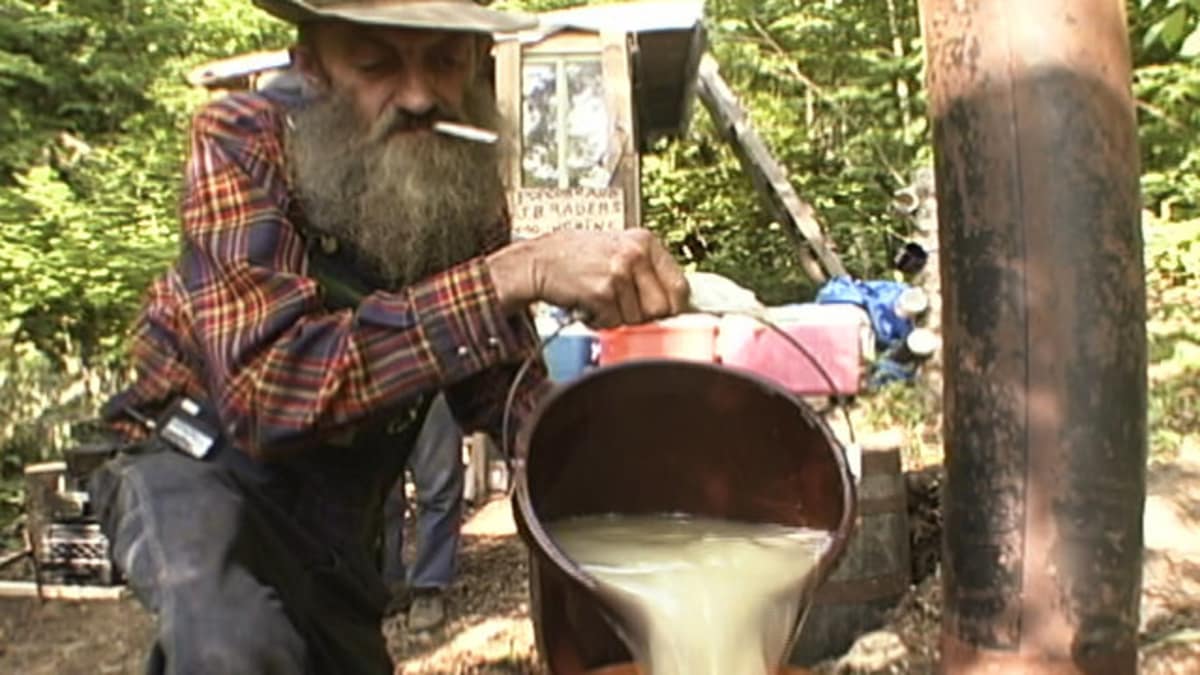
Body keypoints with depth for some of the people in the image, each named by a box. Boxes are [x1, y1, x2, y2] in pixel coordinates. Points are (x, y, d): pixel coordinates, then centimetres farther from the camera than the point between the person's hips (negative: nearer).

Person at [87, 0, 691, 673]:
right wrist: (517, 274, -45)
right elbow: (266, 389, -38)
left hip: (338, 506, 5)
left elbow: (507, 393, -2)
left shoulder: (467, 191, -6)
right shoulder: (242, 143, -22)